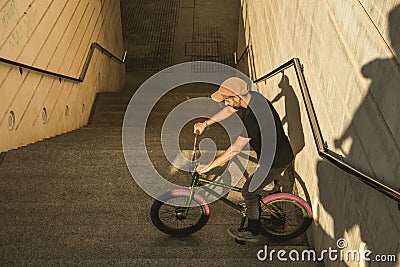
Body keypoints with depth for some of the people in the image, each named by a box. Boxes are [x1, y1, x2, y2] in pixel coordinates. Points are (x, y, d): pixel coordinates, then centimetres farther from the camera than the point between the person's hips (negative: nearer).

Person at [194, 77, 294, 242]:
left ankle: (252, 232, 24)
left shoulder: (253, 116, -34)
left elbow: (235, 149, -29)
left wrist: (209, 166, -20)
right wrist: (205, 124, 17)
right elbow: (229, 110, 12)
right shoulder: (252, 96, -6)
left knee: (249, 192, 6)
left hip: (276, 161, -9)